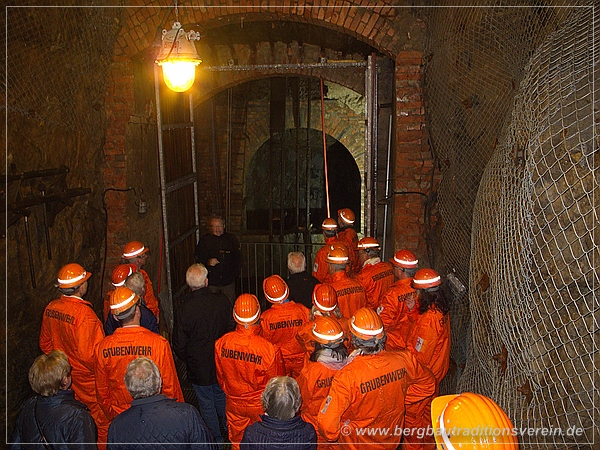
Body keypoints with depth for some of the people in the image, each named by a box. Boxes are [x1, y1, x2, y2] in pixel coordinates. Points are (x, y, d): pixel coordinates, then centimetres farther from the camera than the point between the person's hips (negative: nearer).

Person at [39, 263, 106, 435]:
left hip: (65, 375, 7)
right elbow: (88, 354, -27)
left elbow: (45, 343, 8)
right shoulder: (84, 313, -28)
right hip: (86, 378, -7)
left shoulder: (50, 308, -5)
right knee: (99, 417, 9)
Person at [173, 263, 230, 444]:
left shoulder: (184, 309, -24)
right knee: (222, 398, 26)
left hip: (198, 367, -3)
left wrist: (187, 360, 7)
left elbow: (179, 345, -14)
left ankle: (215, 439, 33)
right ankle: (229, 431, 44)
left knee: (207, 404, 17)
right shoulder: (222, 301, -17)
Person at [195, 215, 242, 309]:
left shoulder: (231, 239, 7)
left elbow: (237, 258, 14)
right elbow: (198, 258, 2)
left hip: (228, 281, 1)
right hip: (211, 281, -1)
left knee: (230, 307, 3)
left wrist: (234, 273, 5)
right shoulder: (204, 240, 3)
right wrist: (208, 262, -18)